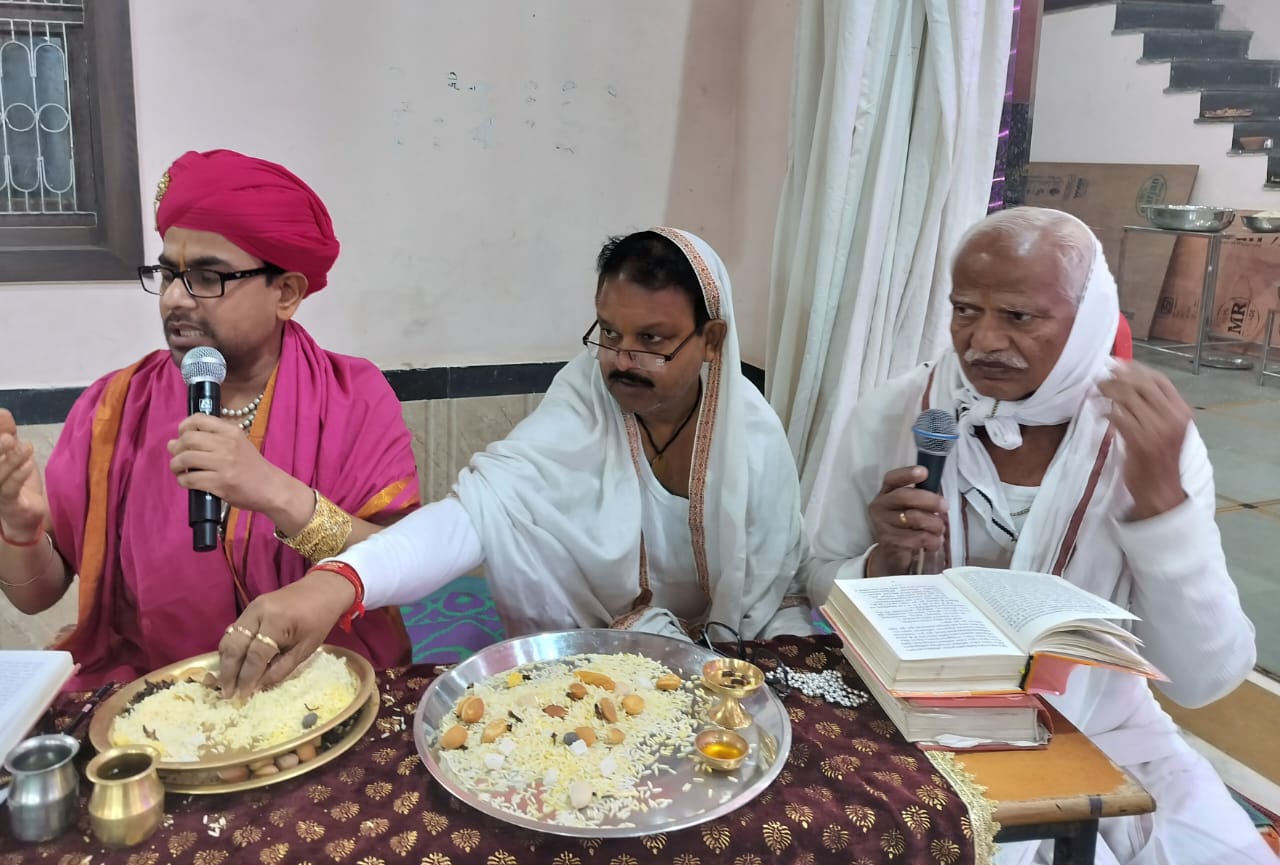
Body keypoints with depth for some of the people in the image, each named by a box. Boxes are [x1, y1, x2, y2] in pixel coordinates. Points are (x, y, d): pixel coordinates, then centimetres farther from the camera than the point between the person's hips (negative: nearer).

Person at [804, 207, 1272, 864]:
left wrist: (1160, 496, -28)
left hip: (1101, 732, 2)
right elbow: (820, 587, -1)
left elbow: (1204, 680, -15)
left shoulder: (1146, 436, -10)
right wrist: (885, 561, -22)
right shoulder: (888, 418, -11)